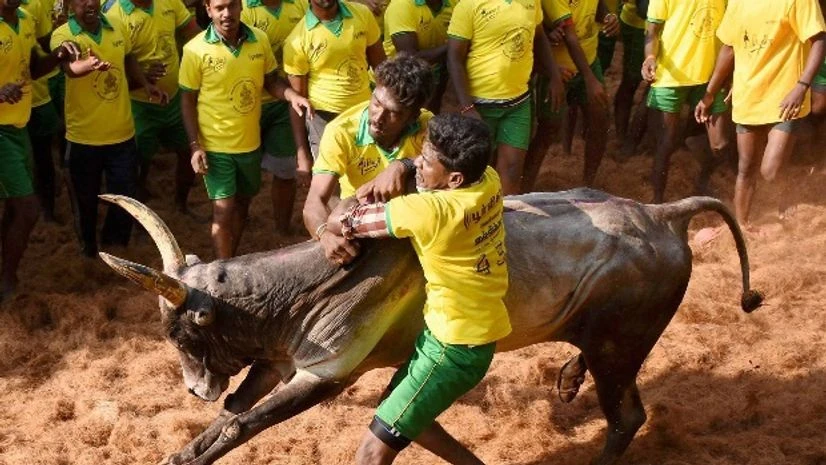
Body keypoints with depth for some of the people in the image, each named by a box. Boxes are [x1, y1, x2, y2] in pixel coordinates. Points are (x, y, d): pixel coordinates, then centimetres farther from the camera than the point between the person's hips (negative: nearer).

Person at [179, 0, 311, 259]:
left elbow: (271, 81, 8)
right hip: (215, 145, -5)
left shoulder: (260, 40, -4)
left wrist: (292, 96, -14)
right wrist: (195, 145, -14)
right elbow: (188, 100, -8)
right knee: (224, 209, -6)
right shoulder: (196, 50, -14)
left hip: (250, 142, 5)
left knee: (242, 203, 19)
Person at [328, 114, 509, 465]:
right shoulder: (488, 180, -4)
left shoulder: (427, 210, -27)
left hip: (456, 346, -9)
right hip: (470, 331, 9)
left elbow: (340, 222, -16)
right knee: (401, 411, 27)